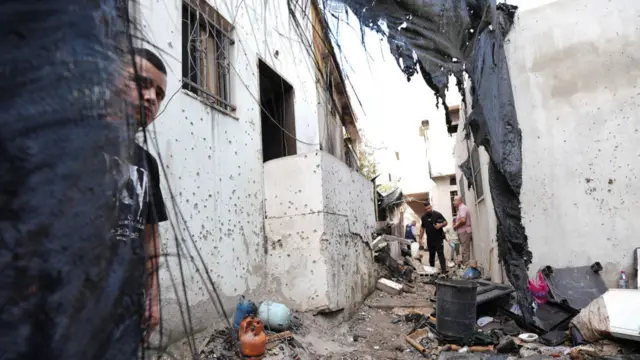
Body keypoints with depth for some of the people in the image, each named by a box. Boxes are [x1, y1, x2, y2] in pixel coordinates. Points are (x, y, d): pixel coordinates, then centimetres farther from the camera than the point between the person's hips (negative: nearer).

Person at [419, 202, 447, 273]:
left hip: (438, 239, -4)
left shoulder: (437, 214, -4)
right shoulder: (423, 217, 10)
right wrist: (420, 239, 11)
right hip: (429, 240, 4)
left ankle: (444, 270, -8)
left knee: (440, 254, -8)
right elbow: (422, 228, 15)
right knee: (431, 255, 11)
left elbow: (445, 222, 0)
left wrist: (440, 225, -22)